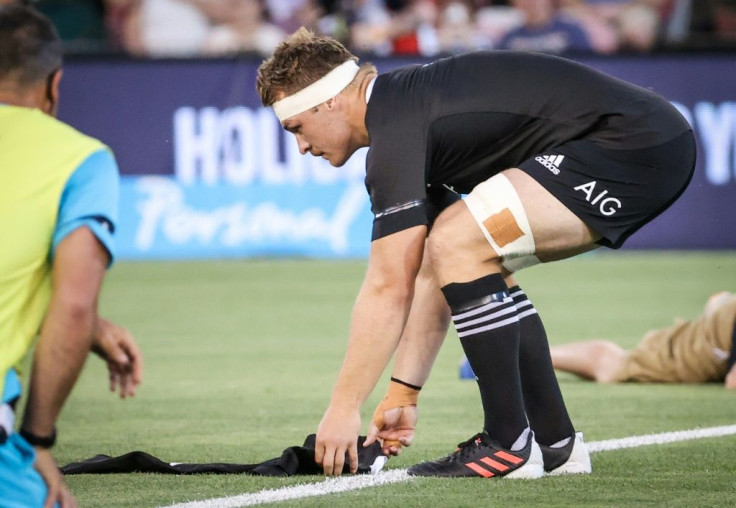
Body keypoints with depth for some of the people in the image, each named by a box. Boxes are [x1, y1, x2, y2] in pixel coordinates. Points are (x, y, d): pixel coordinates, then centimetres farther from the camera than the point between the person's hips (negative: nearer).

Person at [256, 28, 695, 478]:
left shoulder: (397, 127, -13)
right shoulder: (410, 104, 17)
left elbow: (389, 289, -15)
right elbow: (428, 275, 22)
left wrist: (343, 408, -8)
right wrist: (404, 393, 21)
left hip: (634, 145, -11)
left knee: (459, 244, -16)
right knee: (477, 261, 19)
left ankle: (510, 446, -8)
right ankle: (555, 443, 18)